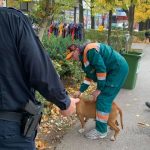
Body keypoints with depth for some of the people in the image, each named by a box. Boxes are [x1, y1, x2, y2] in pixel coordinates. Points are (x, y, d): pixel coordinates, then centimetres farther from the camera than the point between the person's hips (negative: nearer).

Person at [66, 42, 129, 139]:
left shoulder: (89, 50, -18)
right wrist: (80, 91, 13)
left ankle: (101, 131, -3)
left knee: (103, 99, -9)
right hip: (112, 71, 10)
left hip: (118, 69, -10)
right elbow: (89, 76, 19)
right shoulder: (84, 57, 14)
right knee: (105, 98, 17)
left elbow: (101, 69, -23)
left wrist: (99, 89, -16)